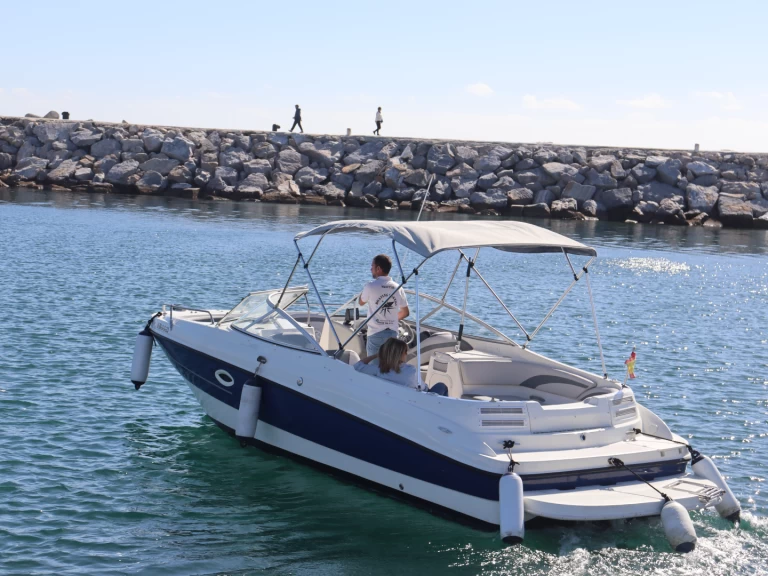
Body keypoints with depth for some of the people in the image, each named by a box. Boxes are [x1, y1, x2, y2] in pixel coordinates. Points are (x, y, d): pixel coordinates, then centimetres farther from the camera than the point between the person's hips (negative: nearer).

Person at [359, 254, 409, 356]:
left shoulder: (370, 286, -10)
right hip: (392, 333, 4)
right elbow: (405, 312, 11)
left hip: (376, 333, -4)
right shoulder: (398, 288, 3)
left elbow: (361, 302, 9)